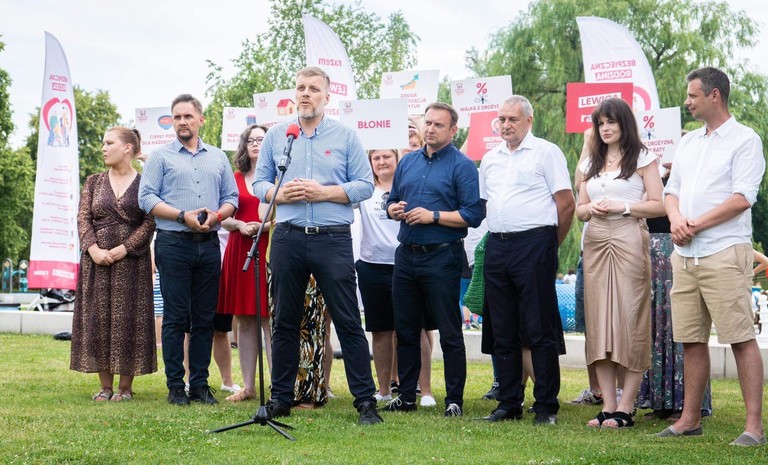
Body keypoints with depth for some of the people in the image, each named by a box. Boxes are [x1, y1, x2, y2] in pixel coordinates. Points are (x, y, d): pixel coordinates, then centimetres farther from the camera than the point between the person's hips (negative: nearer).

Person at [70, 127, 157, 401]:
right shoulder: (94, 182, 12)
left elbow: (150, 222, -6)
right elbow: (83, 218, 4)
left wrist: (122, 250, -15)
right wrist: (94, 250, -12)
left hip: (132, 262, -3)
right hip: (96, 262, 3)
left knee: (128, 321, -1)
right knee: (97, 321, 3)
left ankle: (126, 386, 7)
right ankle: (105, 386, 11)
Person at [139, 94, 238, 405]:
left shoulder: (218, 158, 17)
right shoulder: (161, 157, 7)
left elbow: (231, 198, 14)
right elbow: (146, 198, -2)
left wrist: (216, 216, -8)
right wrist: (183, 216, -13)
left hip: (208, 244, 3)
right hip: (173, 243, -3)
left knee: (204, 318, 4)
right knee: (175, 318, -3)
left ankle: (200, 385, 10)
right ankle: (175, 386, 1)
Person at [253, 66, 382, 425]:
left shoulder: (345, 136, 4)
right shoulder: (276, 136, 12)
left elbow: (365, 185, 0)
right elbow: (259, 183, 12)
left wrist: (322, 192, -12)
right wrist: (279, 194, -9)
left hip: (333, 238, -2)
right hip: (288, 238, 3)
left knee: (348, 322, -3)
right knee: (285, 321, 9)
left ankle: (365, 401, 2)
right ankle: (280, 398, 19)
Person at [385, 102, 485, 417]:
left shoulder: (462, 166, -5)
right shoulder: (407, 162, 14)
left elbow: (473, 215, -12)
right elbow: (392, 202, 21)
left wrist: (433, 216, -18)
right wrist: (394, 210, -2)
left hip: (442, 258, -6)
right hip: (406, 256, 6)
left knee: (449, 333, -1)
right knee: (405, 330, 11)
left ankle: (454, 400, 6)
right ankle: (406, 396, 20)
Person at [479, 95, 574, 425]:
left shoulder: (546, 152, -2)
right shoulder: (490, 159, 17)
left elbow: (567, 202, -5)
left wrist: (550, 244, 0)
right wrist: (499, 235, 16)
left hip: (533, 245, -6)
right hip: (497, 247, 6)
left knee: (539, 330, -5)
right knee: (503, 332, 9)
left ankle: (546, 406, 1)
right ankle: (509, 404, 16)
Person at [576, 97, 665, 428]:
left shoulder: (642, 159, 4)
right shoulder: (591, 163, 20)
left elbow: (658, 205, -2)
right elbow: (579, 209, 21)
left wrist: (623, 207, -12)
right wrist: (591, 208, 0)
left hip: (628, 240, -5)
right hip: (596, 242, 5)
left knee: (629, 318, -8)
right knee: (598, 321, 1)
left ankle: (625, 408, -5)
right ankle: (607, 406, 5)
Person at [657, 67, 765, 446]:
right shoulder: (687, 142, 19)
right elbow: (671, 190, 19)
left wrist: (697, 225, -12)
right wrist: (676, 219, -3)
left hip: (724, 253, -7)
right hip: (684, 254, 7)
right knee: (691, 340, 10)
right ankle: (689, 419, 17)